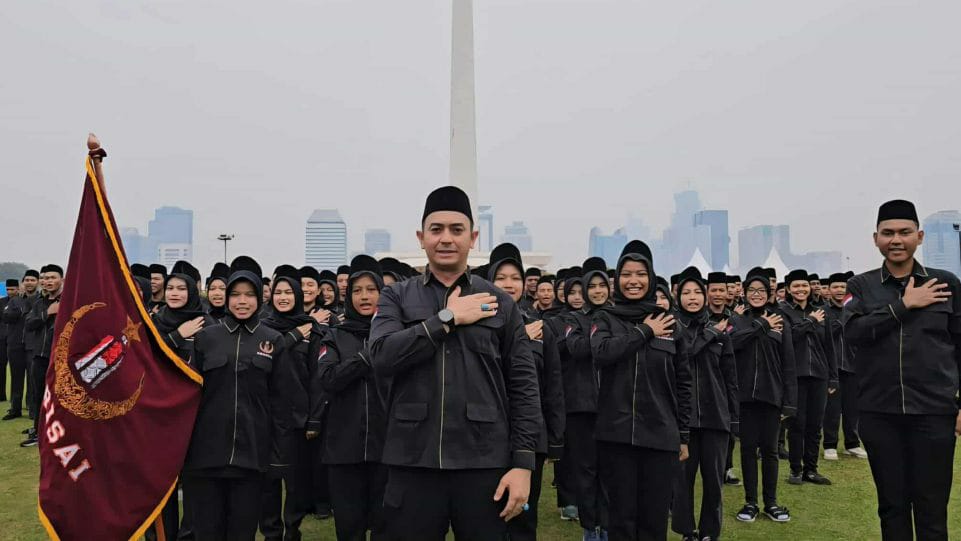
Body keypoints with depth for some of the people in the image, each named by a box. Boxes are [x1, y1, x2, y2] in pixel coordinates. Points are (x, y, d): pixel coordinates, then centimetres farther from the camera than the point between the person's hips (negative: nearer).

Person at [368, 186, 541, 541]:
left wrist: (523, 463, -4)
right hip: (413, 463, 0)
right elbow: (382, 358, -12)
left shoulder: (500, 304, 5)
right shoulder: (397, 297, 6)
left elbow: (523, 386, 3)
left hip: (485, 464, 0)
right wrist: (448, 318, -11)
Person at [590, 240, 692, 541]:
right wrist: (645, 331, -12)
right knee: (622, 515, 7)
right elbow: (601, 353, -19)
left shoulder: (668, 322, 7)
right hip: (616, 433, -1)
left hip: (660, 435, 1)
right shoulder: (606, 318, 4)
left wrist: (683, 434, 7)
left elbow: (683, 383, 9)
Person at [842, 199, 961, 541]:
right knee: (892, 504, 10)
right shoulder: (861, 286, 4)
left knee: (932, 508, 5)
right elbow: (852, 331, -13)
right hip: (879, 413, 0)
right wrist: (904, 304, -14)